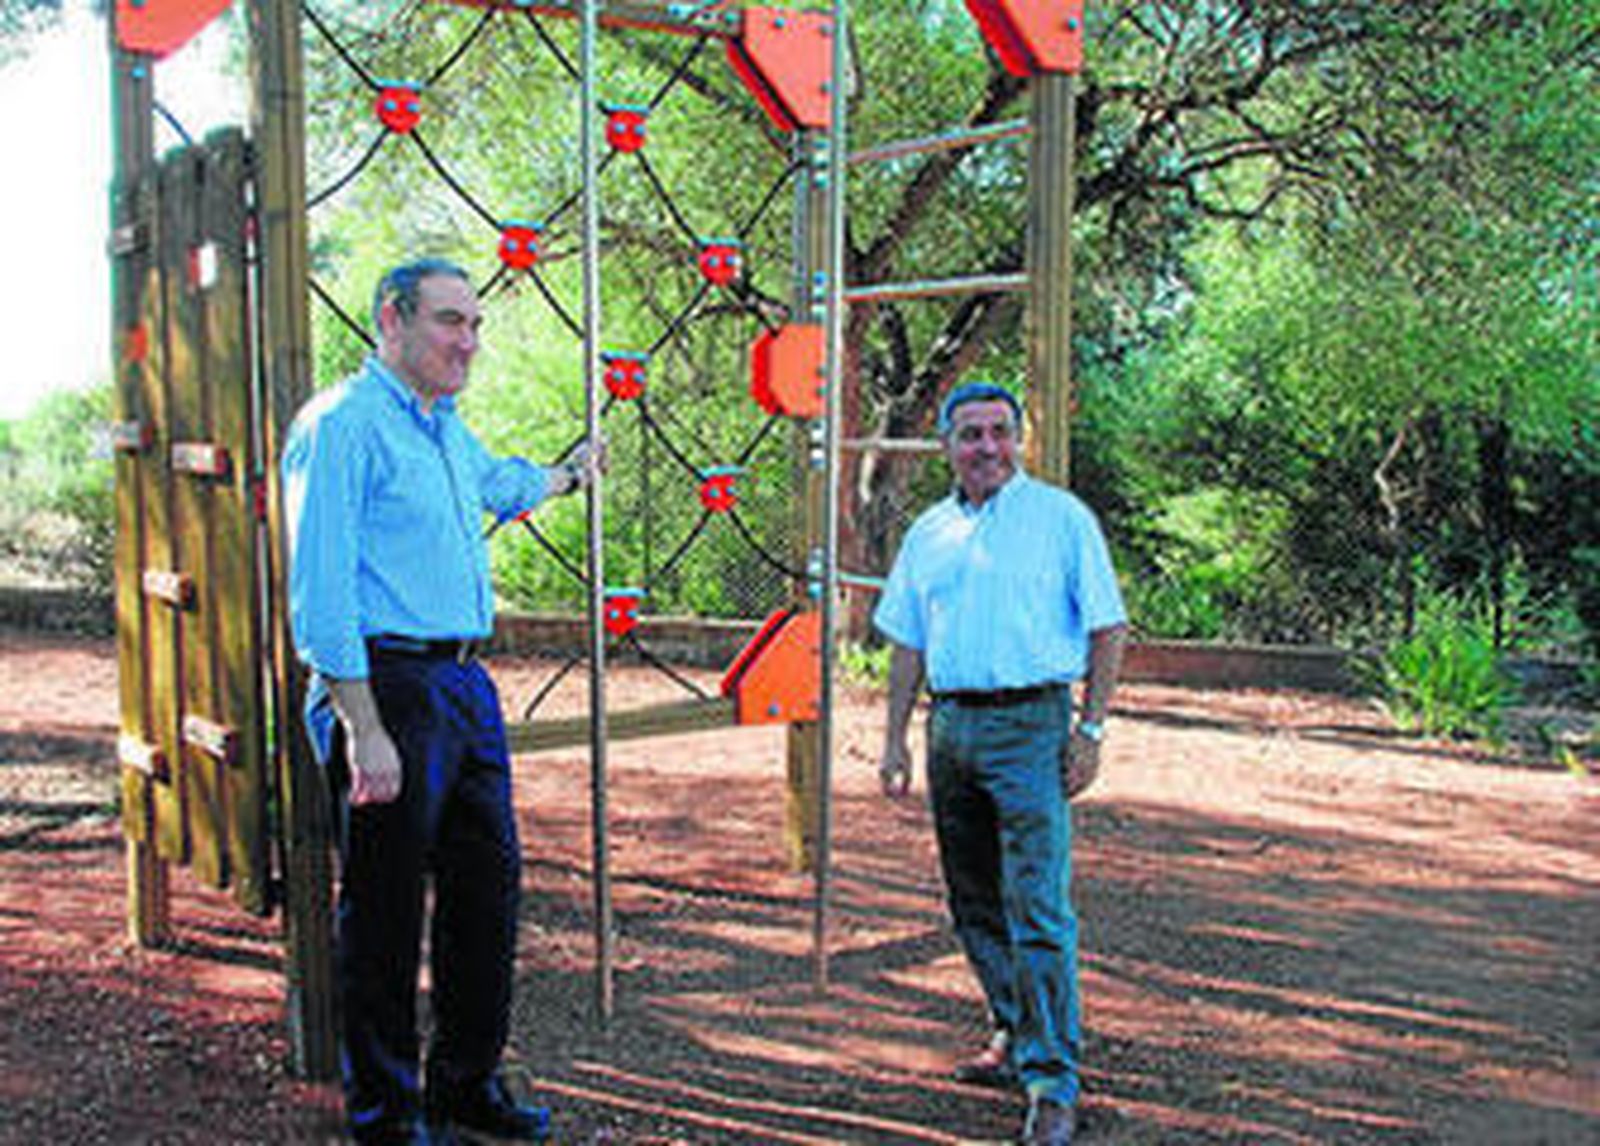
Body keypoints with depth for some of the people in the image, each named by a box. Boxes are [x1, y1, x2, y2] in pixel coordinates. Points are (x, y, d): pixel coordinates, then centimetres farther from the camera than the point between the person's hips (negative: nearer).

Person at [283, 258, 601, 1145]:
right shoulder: (341, 425, -12)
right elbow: (320, 596, -18)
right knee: (385, 912, 2)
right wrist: (364, 732, -22)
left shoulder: (448, 429, 16)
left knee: (488, 882, 15)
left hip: (463, 684, 9)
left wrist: (568, 475, 58)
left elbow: (500, 482, 41)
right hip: (386, 687, -9)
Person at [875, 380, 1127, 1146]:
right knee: (974, 903, 13)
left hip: (1030, 722, -5)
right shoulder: (928, 533, 14)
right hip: (950, 724, 6)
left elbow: (1108, 629, -1)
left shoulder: (1061, 517, 0)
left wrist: (1090, 730, -8)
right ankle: (1015, 1036, 30)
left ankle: (1053, 1081, -3)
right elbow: (907, 644, 17)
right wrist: (895, 739, 11)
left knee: (1038, 908, -9)